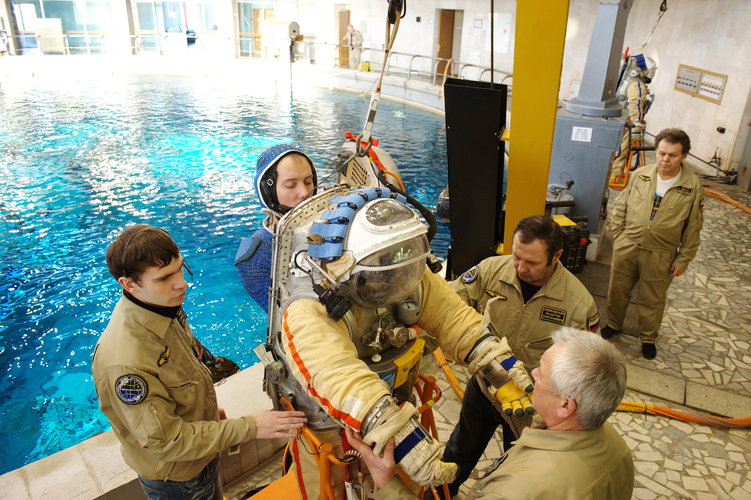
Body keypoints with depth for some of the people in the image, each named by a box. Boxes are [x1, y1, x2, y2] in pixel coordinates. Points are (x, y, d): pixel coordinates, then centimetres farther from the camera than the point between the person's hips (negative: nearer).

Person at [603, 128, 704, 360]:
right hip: (626, 247, 2)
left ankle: (648, 338, 35)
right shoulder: (640, 175, -3)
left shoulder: (693, 187, -8)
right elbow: (620, 207, 8)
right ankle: (613, 324, 40)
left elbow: (693, 229, -2)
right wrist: (618, 235, 4)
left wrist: (683, 260, -1)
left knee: (653, 299, 13)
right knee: (618, 289, 16)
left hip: (660, 255, -2)